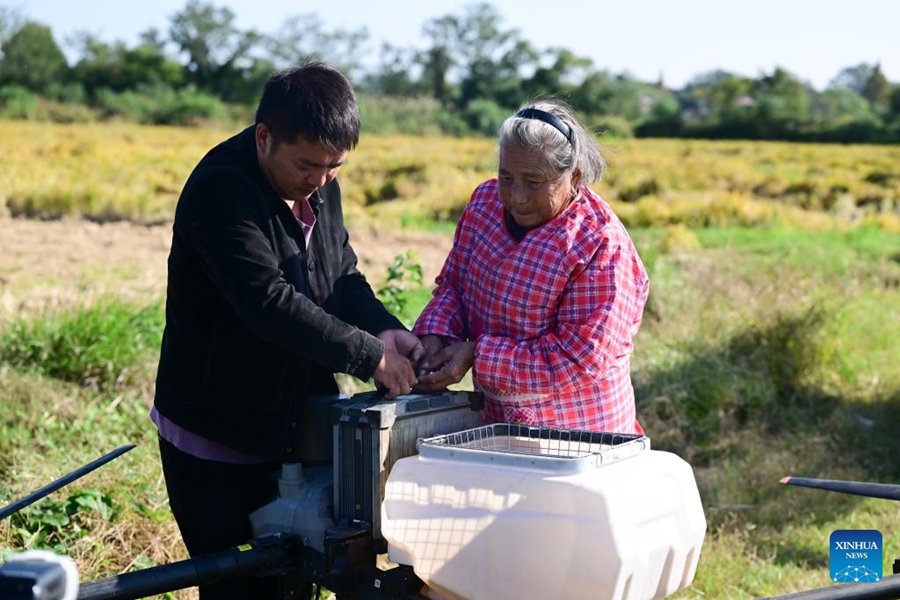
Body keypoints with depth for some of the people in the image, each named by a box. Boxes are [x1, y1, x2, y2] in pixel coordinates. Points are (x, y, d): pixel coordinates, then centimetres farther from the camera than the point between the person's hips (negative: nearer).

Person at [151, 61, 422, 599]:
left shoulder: (322, 183, 2)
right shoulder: (220, 190, -23)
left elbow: (344, 276, 8)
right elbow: (269, 301, -32)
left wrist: (385, 330, -13)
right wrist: (370, 357, -30)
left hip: (296, 428, 7)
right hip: (217, 440, -7)